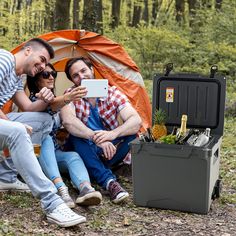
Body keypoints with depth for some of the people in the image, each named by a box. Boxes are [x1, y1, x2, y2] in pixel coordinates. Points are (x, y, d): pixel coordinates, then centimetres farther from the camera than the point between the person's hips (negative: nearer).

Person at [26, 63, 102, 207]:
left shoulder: (55, 100, 15)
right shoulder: (33, 98, -8)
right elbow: (47, 106, -31)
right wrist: (66, 98, -53)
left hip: (53, 153, 5)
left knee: (73, 156, -26)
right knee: (46, 139, -36)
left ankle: (85, 189, -59)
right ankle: (61, 188, -55)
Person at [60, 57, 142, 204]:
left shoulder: (112, 93, -8)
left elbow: (136, 121, -21)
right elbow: (68, 121, -30)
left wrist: (113, 134, -41)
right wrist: (96, 138, -44)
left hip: (110, 152, 1)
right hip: (85, 152, -1)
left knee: (131, 133, -24)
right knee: (75, 136, -33)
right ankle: (109, 181, -46)